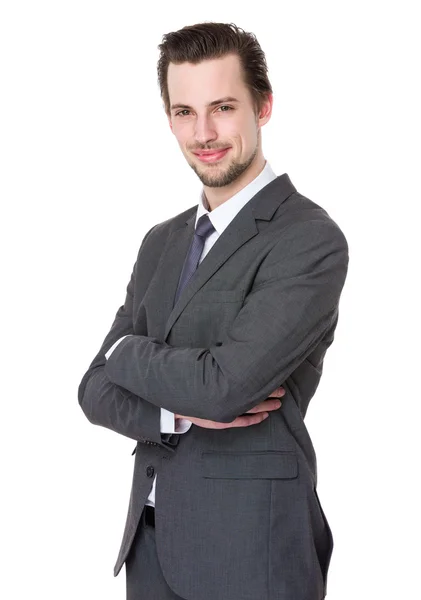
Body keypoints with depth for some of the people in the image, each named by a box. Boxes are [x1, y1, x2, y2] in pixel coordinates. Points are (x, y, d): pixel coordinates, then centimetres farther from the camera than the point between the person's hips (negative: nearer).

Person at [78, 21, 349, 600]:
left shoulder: (311, 239, -14)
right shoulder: (162, 242, 9)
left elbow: (223, 384, -24)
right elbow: (97, 389, 5)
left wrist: (127, 352, -6)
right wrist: (179, 413, -14)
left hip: (250, 553, -6)